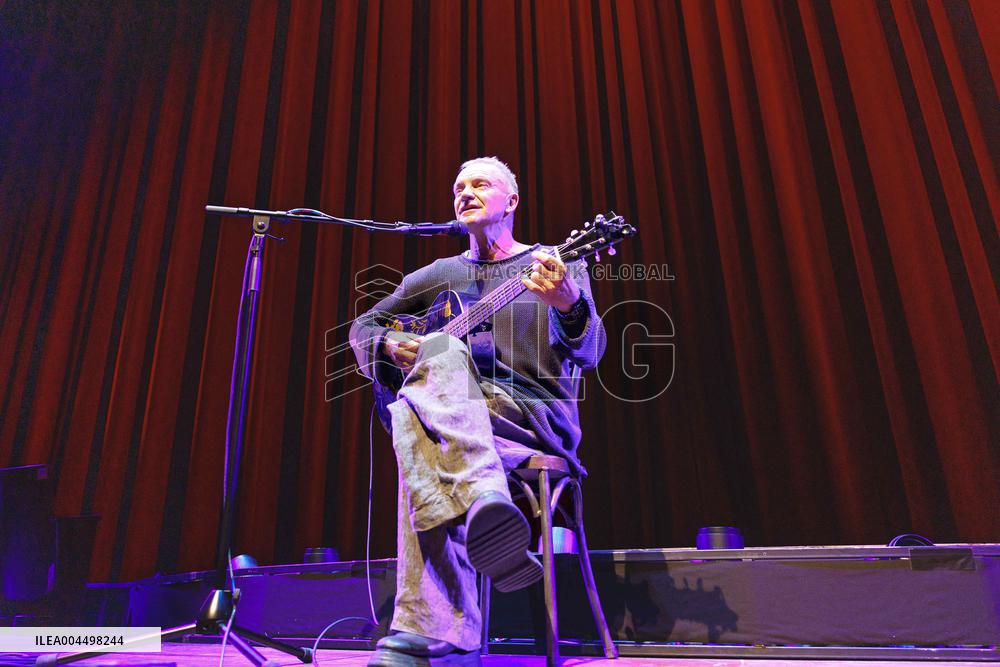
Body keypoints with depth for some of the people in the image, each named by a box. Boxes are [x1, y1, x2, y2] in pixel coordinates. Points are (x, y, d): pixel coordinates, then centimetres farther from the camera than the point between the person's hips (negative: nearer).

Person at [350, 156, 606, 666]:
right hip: (445, 411, 3)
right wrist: (391, 346, 2)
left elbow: (589, 355, -5)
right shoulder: (437, 275, 22)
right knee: (440, 350, -32)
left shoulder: (559, 266, 11)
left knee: (414, 416, -34)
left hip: (538, 418, -3)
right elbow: (364, 326, 28)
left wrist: (569, 305, -29)